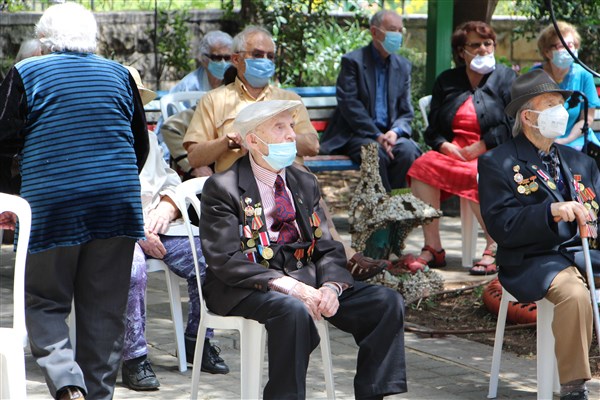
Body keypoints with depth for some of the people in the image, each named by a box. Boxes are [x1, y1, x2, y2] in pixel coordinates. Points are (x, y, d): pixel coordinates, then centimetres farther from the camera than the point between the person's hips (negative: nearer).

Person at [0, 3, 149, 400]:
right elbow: (142, 145, 18)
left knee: (45, 303, 5)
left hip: (52, 204, -3)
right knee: (104, 308, 9)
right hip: (117, 203, 3)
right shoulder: (119, 74, 11)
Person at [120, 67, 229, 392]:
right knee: (131, 268, -37)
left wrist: (166, 209, -1)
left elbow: (170, 182, 24)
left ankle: (197, 341, 4)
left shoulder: (145, 137, 27)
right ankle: (133, 357, -27)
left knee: (208, 262, -16)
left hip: (157, 224, 6)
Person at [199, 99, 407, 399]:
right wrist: (286, 286, -24)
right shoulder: (222, 188, -3)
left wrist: (331, 286, -11)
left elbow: (327, 249, 12)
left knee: (387, 302, -12)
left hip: (307, 277, 6)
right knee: (293, 310, -39)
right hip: (248, 287, -6)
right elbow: (226, 260, -14)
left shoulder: (304, 183, 17)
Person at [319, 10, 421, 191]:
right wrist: (376, 135, -19)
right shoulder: (353, 61, -1)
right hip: (357, 134, -4)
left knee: (407, 150, -28)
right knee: (376, 152, -35)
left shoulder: (403, 66, 13)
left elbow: (406, 112, 11)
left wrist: (395, 132, -12)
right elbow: (349, 105, -10)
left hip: (389, 134, 4)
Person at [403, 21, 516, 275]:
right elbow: (432, 129, 15)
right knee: (423, 166, -27)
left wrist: (479, 147, -13)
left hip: (493, 153, -4)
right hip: (453, 150, 4)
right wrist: (444, 146, -7)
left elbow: (513, 125, -5)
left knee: (475, 175, -38)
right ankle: (432, 248, -26)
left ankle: (494, 249, -28)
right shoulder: (446, 81, 19)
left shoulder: (506, 78, 8)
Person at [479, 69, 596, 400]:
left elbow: (593, 211, 19)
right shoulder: (497, 163, 2)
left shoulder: (580, 162, 21)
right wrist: (552, 211, -22)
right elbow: (500, 226, -10)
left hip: (584, 252, 6)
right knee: (574, 293, -35)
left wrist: (590, 217, -6)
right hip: (534, 261, -5)